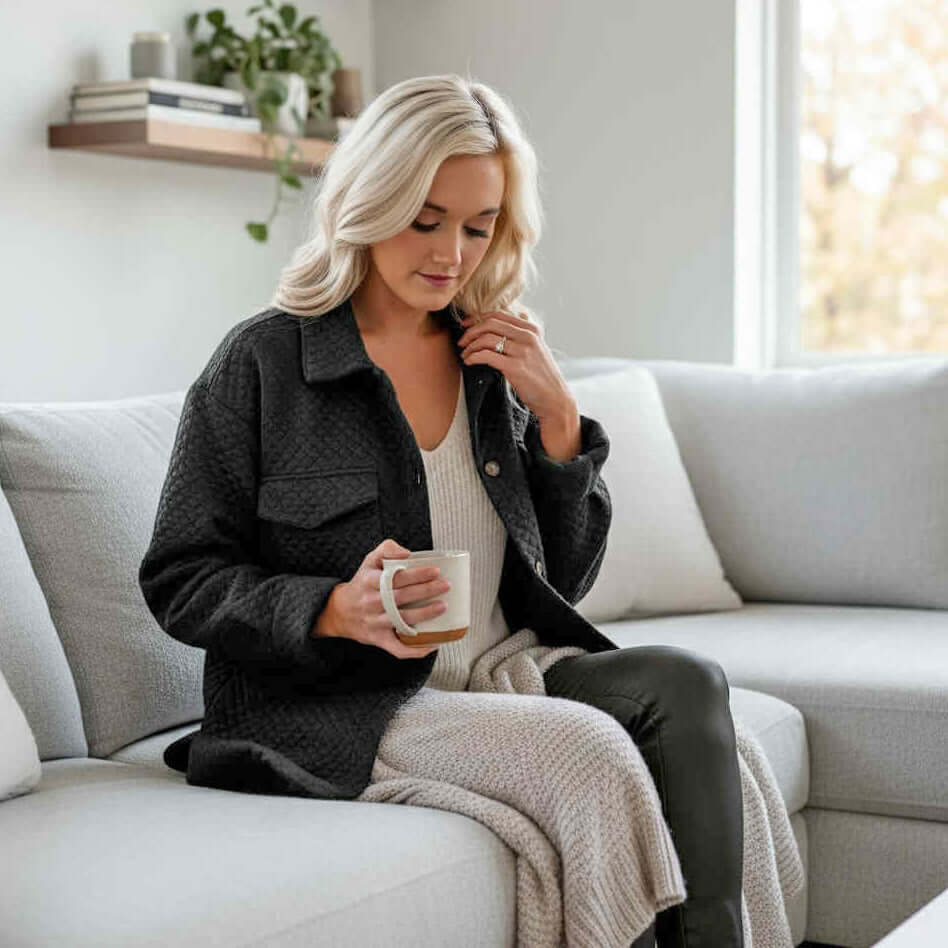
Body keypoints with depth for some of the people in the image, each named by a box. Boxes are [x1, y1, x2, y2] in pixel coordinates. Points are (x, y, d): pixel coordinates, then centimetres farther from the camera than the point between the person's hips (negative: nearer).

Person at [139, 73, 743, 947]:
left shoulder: (496, 362, 12)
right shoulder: (264, 361, -2)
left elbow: (567, 580, 13)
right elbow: (180, 582, -4)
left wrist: (557, 414, -1)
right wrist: (339, 610, -21)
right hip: (341, 712, -5)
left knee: (683, 681, -21)